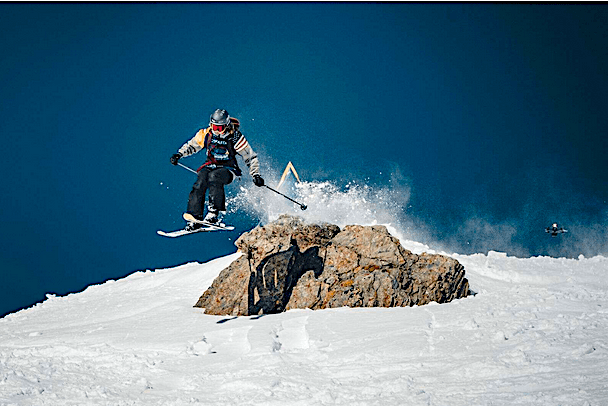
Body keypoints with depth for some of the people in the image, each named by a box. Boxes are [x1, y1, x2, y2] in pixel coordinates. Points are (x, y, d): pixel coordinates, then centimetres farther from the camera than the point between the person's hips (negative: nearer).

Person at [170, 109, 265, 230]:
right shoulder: (206, 134, -4)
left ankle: (216, 212, -34)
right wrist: (179, 154, -3)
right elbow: (191, 145, 13)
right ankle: (195, 219, -20)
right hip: (210, 166, 4)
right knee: (199, 185, -25)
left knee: (214, 177, -36)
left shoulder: (235, 137, -14)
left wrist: (256, 175, -14)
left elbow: (251, 157, -7)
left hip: (228, 169, -4)